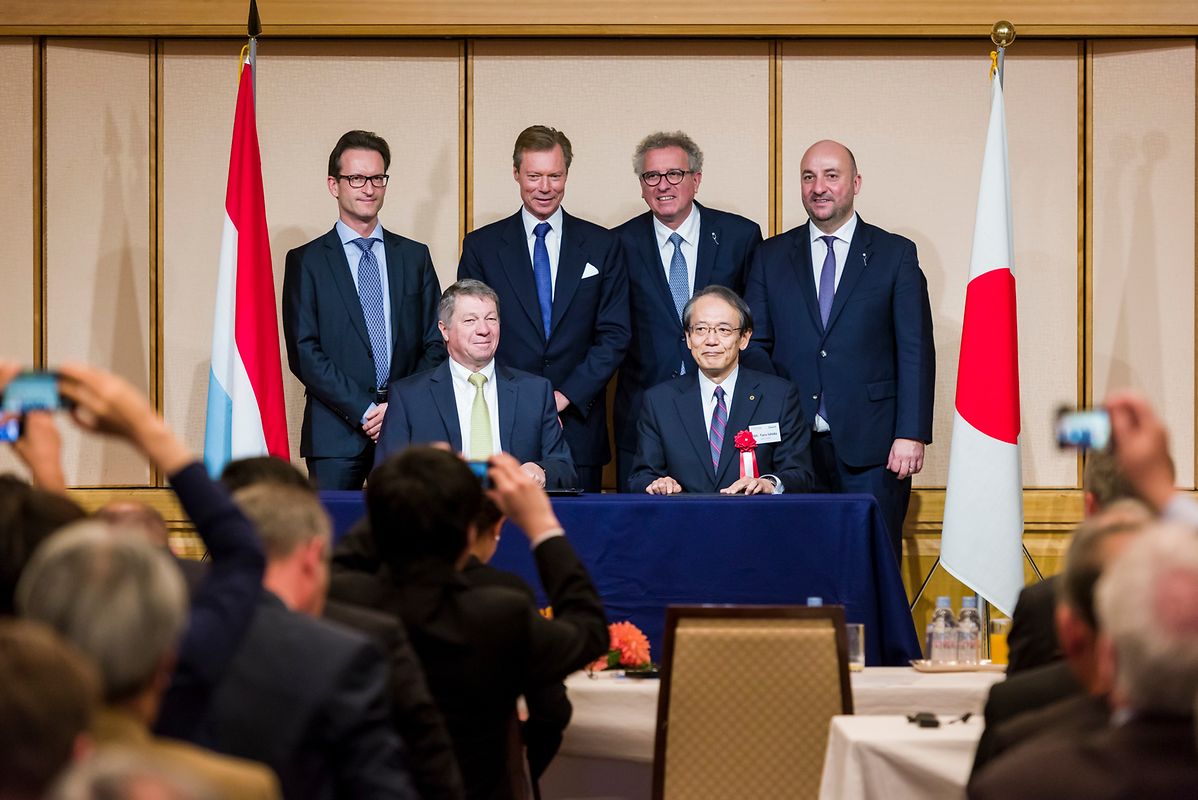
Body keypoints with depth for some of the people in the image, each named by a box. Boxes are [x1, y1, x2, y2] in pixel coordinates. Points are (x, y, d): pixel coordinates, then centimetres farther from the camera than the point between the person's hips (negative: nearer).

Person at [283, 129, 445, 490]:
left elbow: (435, 344, 11)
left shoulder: (415, 256, 14)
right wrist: (363, 411, -11)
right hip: (336, 431, -2)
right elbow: (304, 352, -3)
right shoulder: (306, 261, 5)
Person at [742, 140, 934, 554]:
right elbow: (754, 345, 10)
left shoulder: (895, 254, 6)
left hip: (871, 445, -2)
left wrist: (911, 434, -8)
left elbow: (915, 351, 1)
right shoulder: (770, 257, 12)